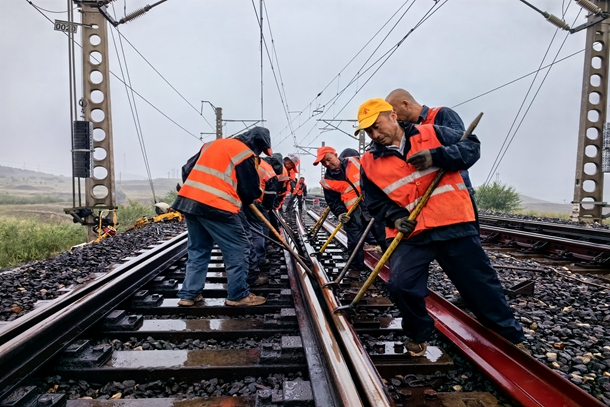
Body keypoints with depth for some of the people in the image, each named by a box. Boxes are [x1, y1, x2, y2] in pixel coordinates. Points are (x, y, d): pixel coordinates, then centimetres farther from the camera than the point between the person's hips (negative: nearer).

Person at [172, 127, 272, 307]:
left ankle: (189, 294, 22)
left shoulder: (213, 143, 21)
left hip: (188, 200, 8)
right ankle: (238, 295, 11)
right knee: (238, 250, 5)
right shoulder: (246, 155, -2)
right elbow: (250, 192, -2)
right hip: (216, 207, -8)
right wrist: (237, 203, 18)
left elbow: (187, 170, 22)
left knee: (198, 250, 19)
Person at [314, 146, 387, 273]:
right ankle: (356, 269, 20)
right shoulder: (327, 181, 2)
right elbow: (333, 201, 4)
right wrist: (340, 213, -12)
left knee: (384, 237, 3)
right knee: (354, 242, 2)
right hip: (353, 214, 1)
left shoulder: (354, 161, 0)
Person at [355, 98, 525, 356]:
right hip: (409, 233, 1)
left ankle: (511, 336, 31)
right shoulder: (369, 163, 4)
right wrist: (395, 217, -11)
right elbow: (376, 202, 9)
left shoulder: (431, 133, 1)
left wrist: (436, 156, -17)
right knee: (401, 285, -15)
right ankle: (418, 333, 16)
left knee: (480, 283, 9)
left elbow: (472, 146, 0)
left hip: (453, 224, -1)